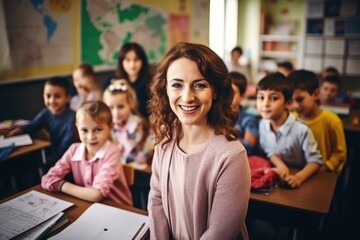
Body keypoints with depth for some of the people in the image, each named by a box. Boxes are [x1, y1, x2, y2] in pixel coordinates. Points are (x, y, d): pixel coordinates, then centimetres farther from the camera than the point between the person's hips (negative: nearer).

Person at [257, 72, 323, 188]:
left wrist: (299, 177, -28)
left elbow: (315, 161, -13)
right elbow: (269, 151, 4)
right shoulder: (263, 124, -6)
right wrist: (281, 166, -14)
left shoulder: (301, 130, -21)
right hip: (276, 177, 2)